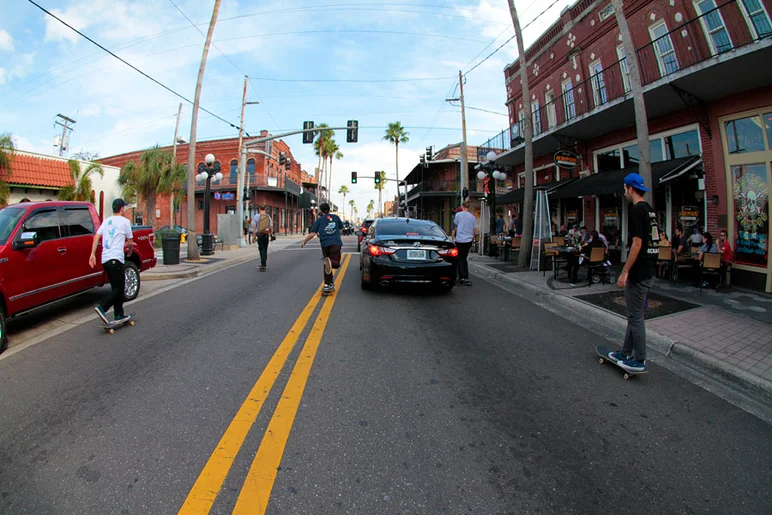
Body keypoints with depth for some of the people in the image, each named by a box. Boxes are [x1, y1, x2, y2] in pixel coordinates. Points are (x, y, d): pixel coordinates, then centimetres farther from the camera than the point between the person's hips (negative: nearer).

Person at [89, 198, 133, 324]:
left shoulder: (106, 221, 17)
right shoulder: (125, 221, 0)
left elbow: (96, 236, 8)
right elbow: (130, 241, 5)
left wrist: (93, 254, 6)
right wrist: (129, 251, 25)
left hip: (105, 259, 7)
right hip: (116, 258, -7)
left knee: (116, 287, 12)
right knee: (118, 288, -4)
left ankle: (119, 315, 14)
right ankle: (101, 306, -22)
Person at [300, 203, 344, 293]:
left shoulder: (319, 220, 9)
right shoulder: (335, 217, 14)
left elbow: (312, 234, 1)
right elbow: (341, 227, 29)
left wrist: (304, 241, 14)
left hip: (325, 244, 1)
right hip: (336, 243, 0)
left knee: (327, 266, 13)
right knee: (336, 264, -2)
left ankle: (328, 284, 12)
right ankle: (330, 262, -37)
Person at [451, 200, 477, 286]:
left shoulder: (458, 215, -2)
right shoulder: (472, 217, 8)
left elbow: (455, 228, 0)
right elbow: (475, 231, 9)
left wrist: (452, 238, 9)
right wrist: (472, 240, 23)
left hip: (459, 240, -4)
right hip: (468, 240, 4)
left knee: (460, 259, 3)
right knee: (465, 259, 16)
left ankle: (462, 277, -5)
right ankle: (466, 278, 17)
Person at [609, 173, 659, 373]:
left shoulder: (637, 210, -16)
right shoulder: (650, 210, 14)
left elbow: (637, 244, -21)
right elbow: (650, 241, 18)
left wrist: (624, 272, -19)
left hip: (638, 272, -10)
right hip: (648, 270, 10)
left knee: (635, 316, 0)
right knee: (634, 314, 16)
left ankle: (639, 360, 10)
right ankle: (626, 353, 27)